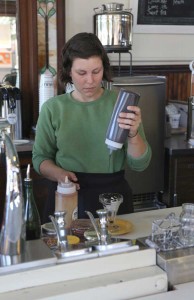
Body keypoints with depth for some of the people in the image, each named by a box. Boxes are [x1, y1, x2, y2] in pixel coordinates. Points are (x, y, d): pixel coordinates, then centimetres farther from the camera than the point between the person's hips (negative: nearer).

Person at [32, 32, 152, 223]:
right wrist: (58, 173, -12)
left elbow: (139, 164, -4)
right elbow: (40, 157, 8)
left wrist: (133, 134, -23)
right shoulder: (52, 108, 0)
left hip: (113, 196, 0)